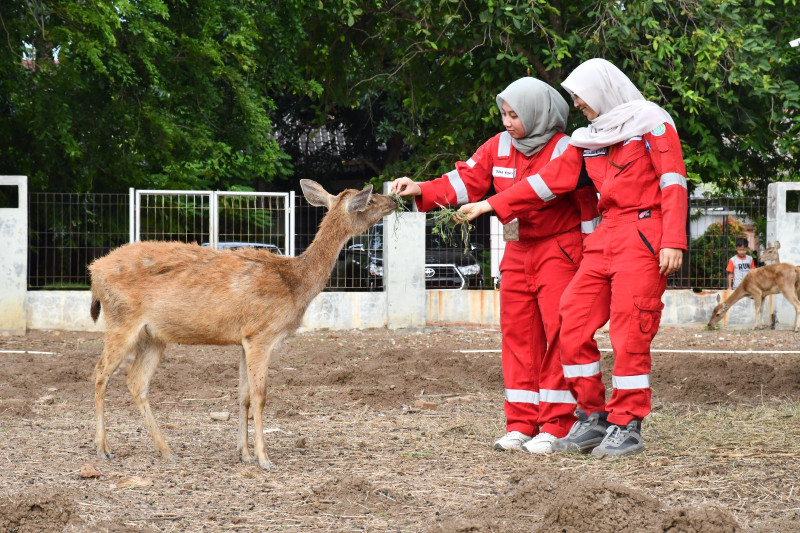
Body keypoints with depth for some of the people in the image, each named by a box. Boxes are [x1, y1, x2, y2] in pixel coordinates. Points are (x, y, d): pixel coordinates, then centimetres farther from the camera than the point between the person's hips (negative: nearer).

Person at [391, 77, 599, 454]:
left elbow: (588, 203, -8)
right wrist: (421, 190, -15)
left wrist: (591, 255, -8)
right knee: (518, 334, 5)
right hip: (517, 253, 6)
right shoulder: (499, 147, 4)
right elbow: (465, 181, 0)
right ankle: (521, 424, 10)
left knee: (559, 333, -10)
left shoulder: (565, 150, -12)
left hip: (559, 250, -6)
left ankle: (556, 425, -7)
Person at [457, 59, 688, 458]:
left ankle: (626, 426, -4)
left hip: (643, 236, -7)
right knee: (573, 324, 0)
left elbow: (673, 182, -7)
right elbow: (550, 180, 17)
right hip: (605, 238, 7)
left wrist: (673, 241, -16)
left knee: (629, 333, -10)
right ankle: (593, 417, 9)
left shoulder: (651, 123, 0)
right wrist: (491, 206, 12)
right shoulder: (589, 139, 19)